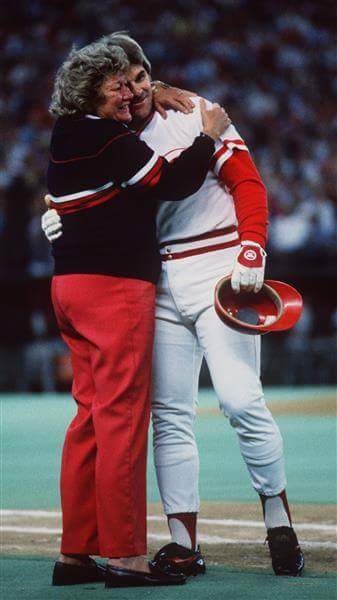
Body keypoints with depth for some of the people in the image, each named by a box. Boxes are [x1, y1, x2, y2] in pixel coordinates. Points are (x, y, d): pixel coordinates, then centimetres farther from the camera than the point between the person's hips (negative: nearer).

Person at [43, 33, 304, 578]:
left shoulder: (195, 116, 0)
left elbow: (246, 180, -4)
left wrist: (251, 253, -16)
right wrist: (63, 220, -13)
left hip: (218, 273, -4)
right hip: (158, 287, 4)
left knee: (241, 400, -13)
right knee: (170, 415, 2)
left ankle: (280, 524, 1)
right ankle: (184, 544, 6)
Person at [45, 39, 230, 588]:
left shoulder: (64, 143, 16)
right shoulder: (113, 141, -12)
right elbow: (174, 184, -12)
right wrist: (209, 137, 1)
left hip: (70, 288, 9)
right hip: (115, 286, -9)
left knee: (91, 414, 11)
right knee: (122, 416, -9)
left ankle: (75, 553, 10)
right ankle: (125, 557, -10)